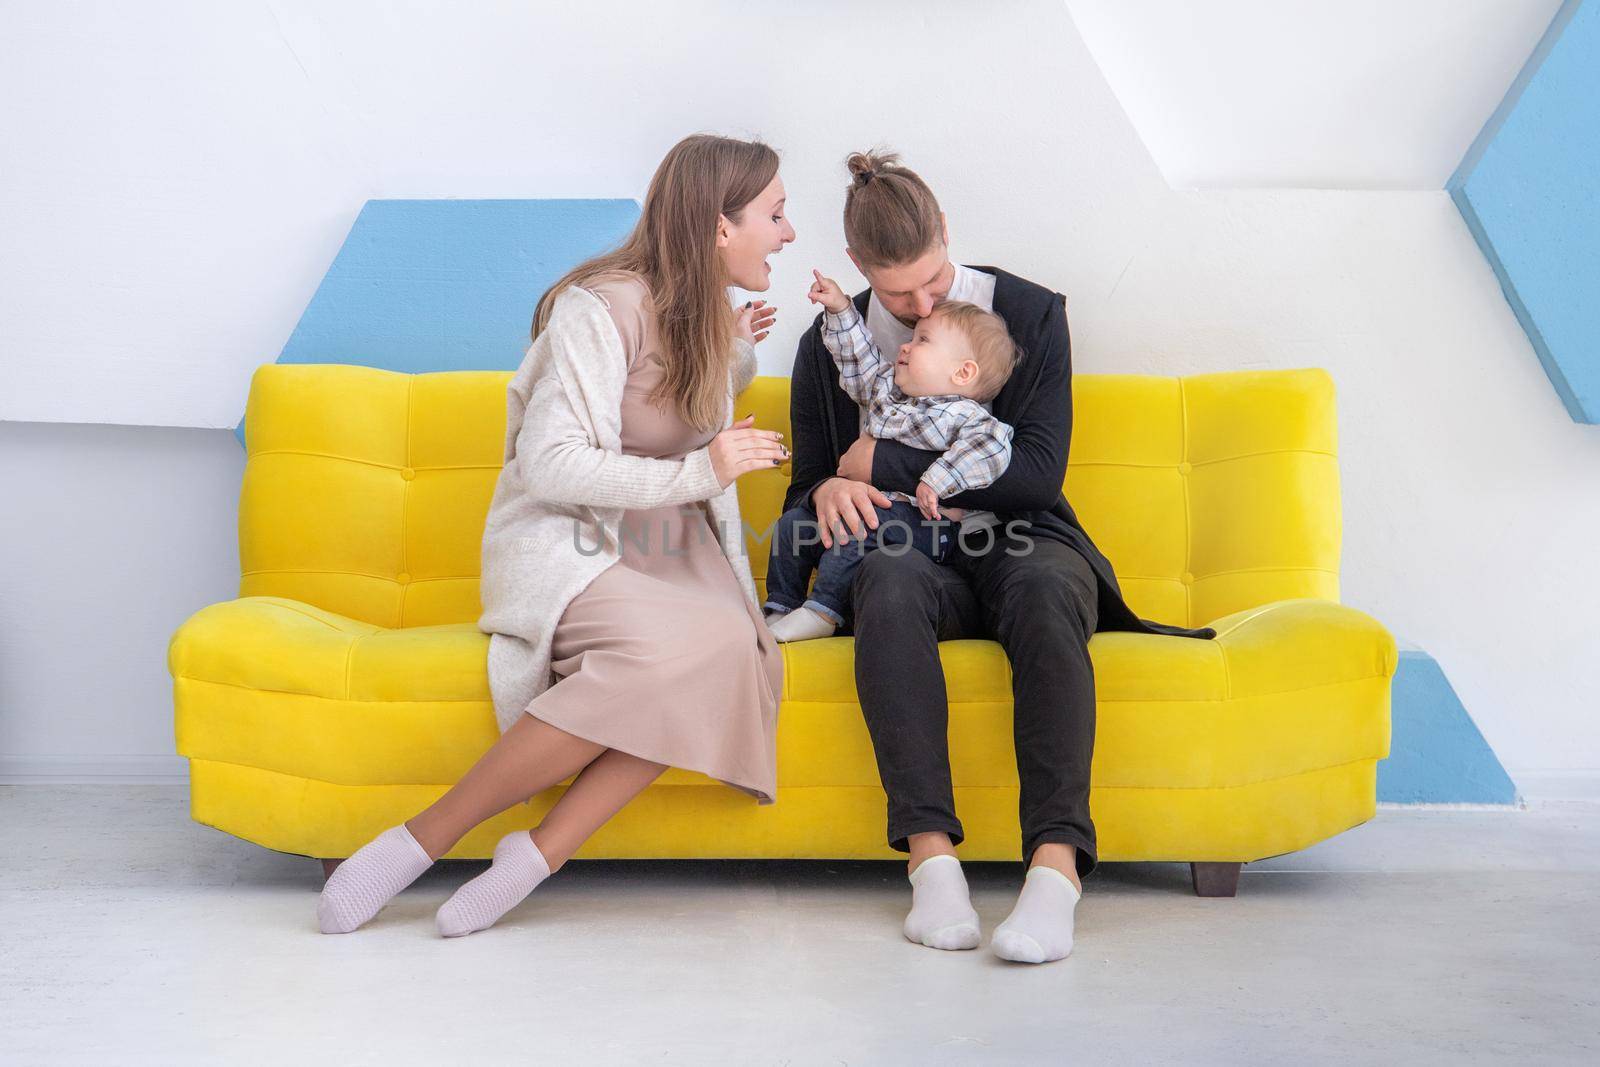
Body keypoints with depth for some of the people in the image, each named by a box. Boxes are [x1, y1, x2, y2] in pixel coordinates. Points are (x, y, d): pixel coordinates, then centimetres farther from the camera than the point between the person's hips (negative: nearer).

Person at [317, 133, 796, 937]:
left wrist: (730, 358, 14)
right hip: (565, 541, -6)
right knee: (664, 651, -37)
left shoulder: (706, 313, 12)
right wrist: (696, 473, -23)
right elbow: (551, 465, -18)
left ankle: (541, 851, -27)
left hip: (666, 549, 7)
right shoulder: (603, 307, -12)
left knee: (731, 649, -29)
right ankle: (418, 841, -25)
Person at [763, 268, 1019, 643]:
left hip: (919, 522, -9)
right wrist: (840, 309, 20)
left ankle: (822, 612, -29)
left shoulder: (961, 415, -10)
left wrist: (937, 482, -33)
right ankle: (780, 608, 6)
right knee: (793, 523, 2)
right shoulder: (887, 388, 15)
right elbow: (859, 360, 28)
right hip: (868, 505, 9)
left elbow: (992, 446, -27)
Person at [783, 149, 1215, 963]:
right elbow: (805, 489, 15)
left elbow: (1037, 470, -6)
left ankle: (1055, 867, -49)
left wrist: (885, 463, -10)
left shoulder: (1031, 314, 4)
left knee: (1044, 589, -39)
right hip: (919, 555, 1)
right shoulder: (830, 346, 9)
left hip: (1022, 542, 0)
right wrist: (828, 493, -12)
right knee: (887, 580, -38)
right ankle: (931, 858, -45)